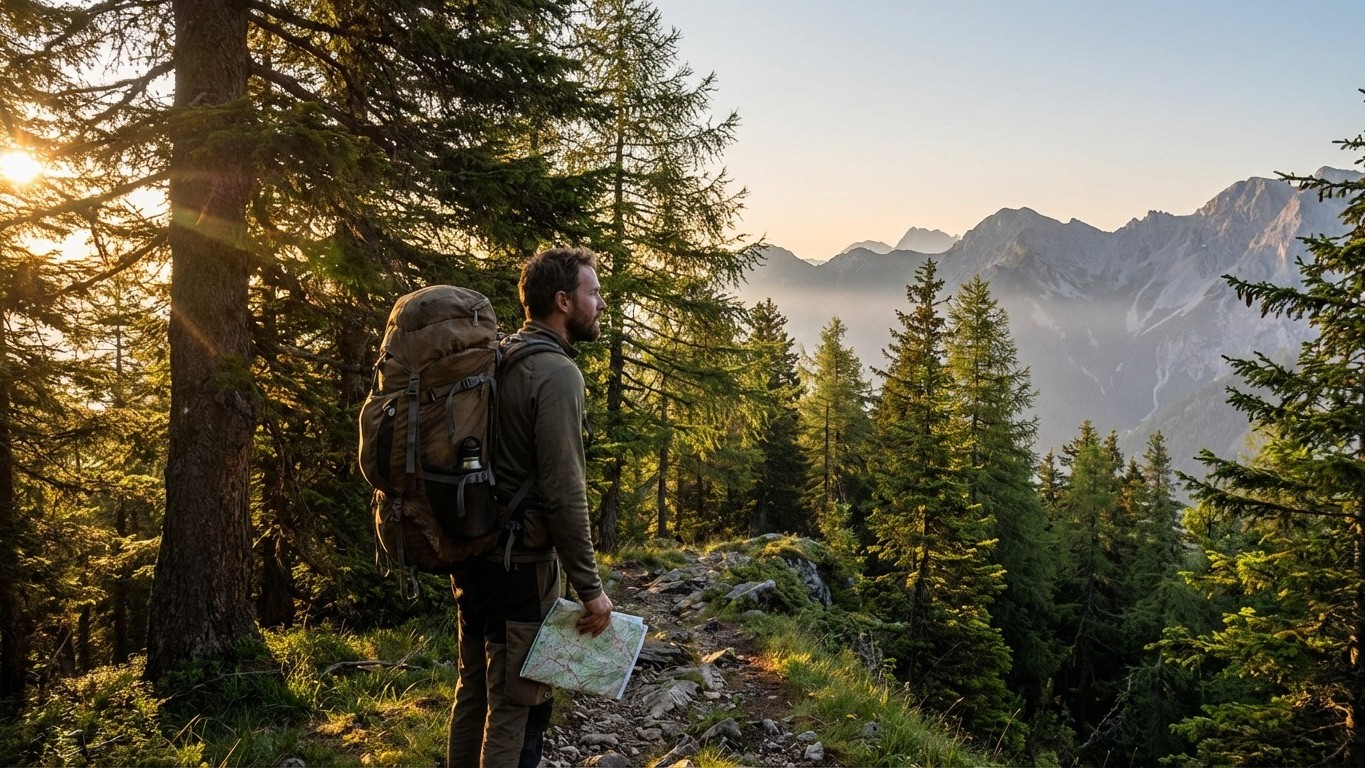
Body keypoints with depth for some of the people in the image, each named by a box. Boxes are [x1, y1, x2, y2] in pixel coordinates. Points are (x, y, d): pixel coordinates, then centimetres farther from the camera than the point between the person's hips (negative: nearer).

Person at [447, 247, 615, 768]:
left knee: (474, 689, 19)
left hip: (472, 552, 9)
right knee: (516, 704, 1)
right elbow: (563, 493, -22)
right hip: (519, 563, -9)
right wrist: (590, 587, -16)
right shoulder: (556, 373, -17)